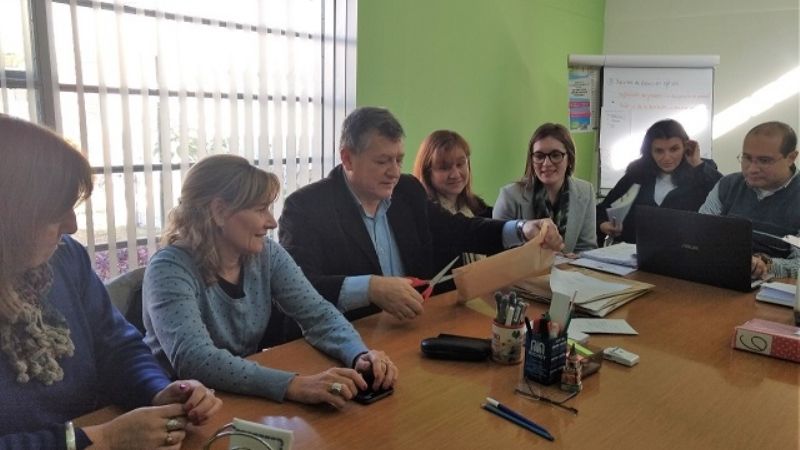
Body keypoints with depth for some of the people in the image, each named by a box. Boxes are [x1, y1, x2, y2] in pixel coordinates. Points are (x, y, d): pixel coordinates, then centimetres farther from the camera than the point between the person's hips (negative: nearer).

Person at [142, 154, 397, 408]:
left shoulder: (267, 254, -4)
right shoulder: (171, 269, -20)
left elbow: (318, 314, -6)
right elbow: (193, 359, -32)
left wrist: (360, 356, -24)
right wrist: (293, 386, -41)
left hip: (247, 398, 4)